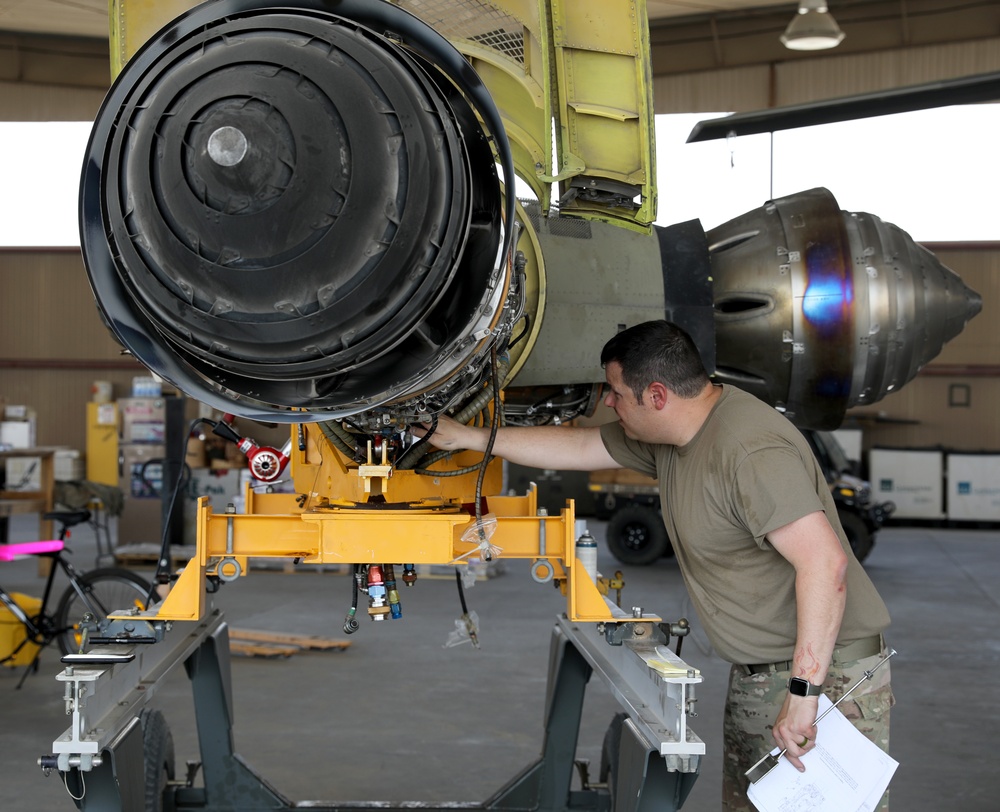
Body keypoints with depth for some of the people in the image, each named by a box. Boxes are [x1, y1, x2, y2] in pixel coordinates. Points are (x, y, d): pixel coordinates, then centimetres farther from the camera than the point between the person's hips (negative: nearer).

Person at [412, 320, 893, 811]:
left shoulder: (751, 451, -24)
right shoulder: (669, 439, 7)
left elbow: (825, 563, -30)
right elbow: (579, 448, 19)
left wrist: (804, 690, -30)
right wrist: (466, 437, 22)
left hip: (825, 671, -9)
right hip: (755, 676, 10)